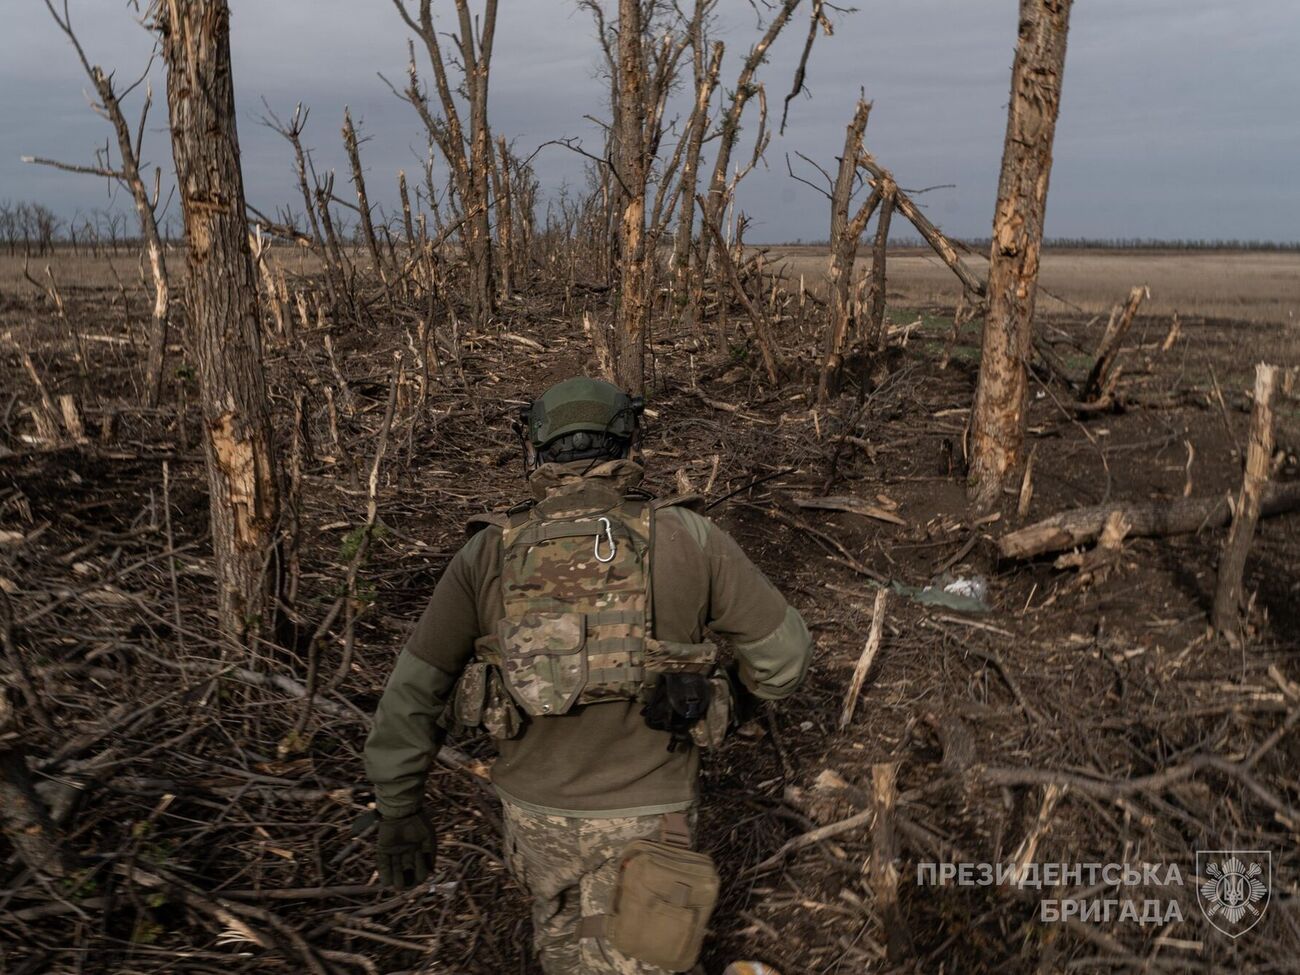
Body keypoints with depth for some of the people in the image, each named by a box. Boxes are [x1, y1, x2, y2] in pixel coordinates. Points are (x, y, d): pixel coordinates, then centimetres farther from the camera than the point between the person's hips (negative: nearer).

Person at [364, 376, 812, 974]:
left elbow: (413, 688, -4)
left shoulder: (488, 555, -9)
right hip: (645, 820, -3)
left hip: (536, 812, 3)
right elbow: (785, 649, -6)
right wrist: (746, 687, 16)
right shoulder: (686, 540, -15)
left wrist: (398, 808, 7)